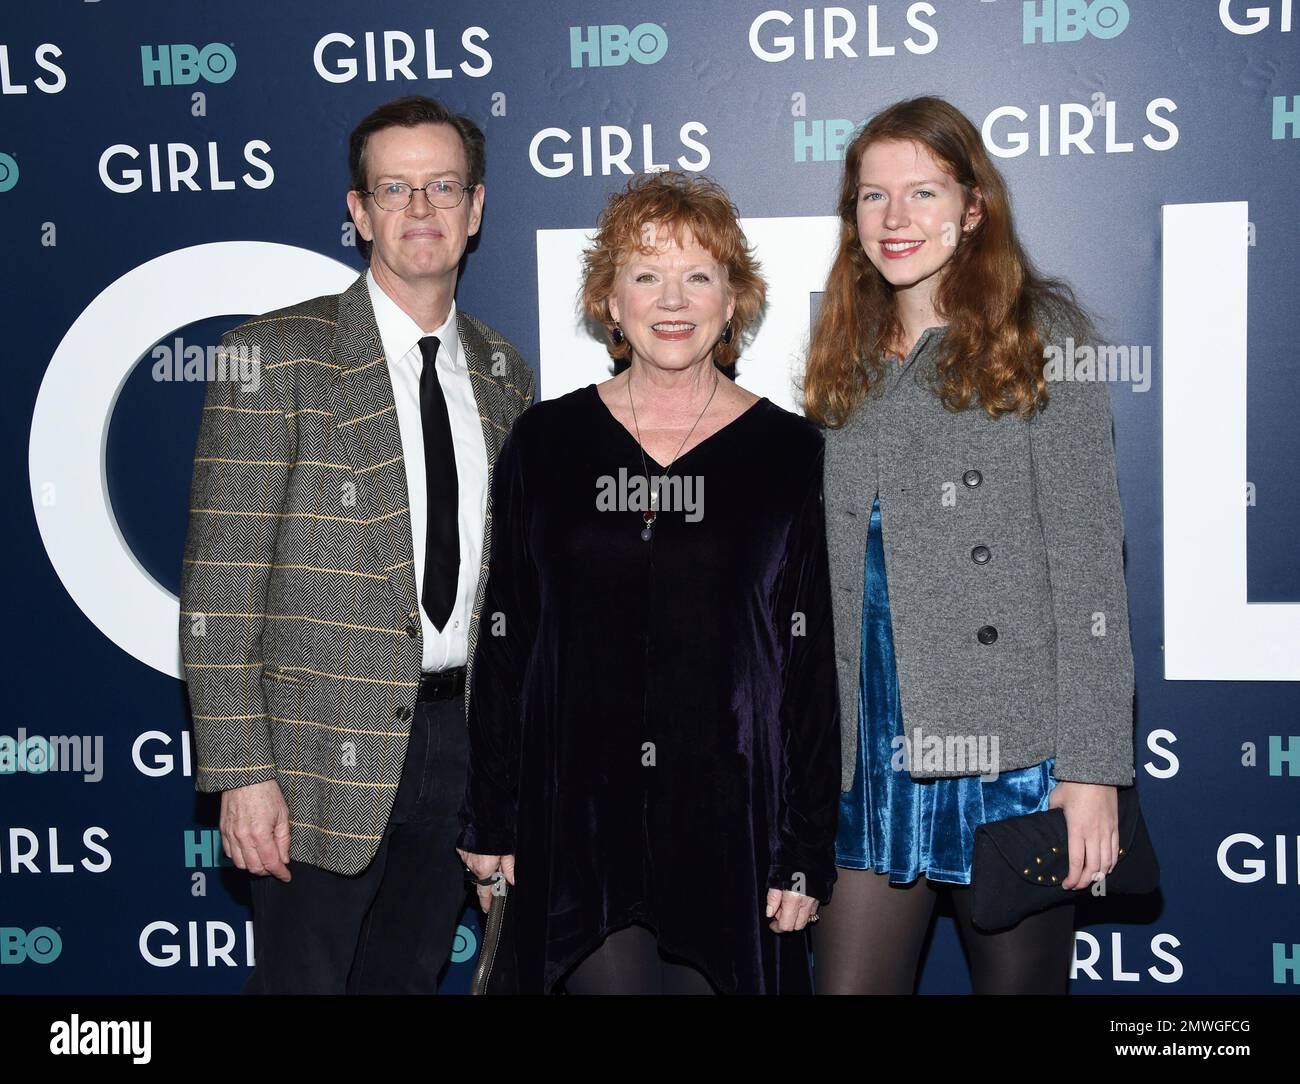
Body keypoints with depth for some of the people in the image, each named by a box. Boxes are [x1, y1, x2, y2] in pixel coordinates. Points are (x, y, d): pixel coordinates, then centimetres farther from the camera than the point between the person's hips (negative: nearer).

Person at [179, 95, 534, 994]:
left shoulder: (504, 374, 9)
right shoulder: (276, 357, -8)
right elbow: (219, 585, -10)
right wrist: (242, 770, -15)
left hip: (464, 743, 5)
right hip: (326, 751, -4)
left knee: (409, 977, 16)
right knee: (302, 977, 6)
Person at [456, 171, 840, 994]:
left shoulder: (789, 453, 0)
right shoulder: (545, 443, 4)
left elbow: (814, 667, 0)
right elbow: (503, 643, 6)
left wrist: (806, 852, -3)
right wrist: (491, 823, 4)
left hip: (731, 823, 0)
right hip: (577, 822, 1)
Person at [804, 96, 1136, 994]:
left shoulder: (1040, 334, -1)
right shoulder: (849, 362, 13)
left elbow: (1088, 561, -7)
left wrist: (1093, 766, -13)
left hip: (1015, 753, -4)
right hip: (872, 759, 4)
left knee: (1021, 979, 8)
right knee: (848, 983, 4)